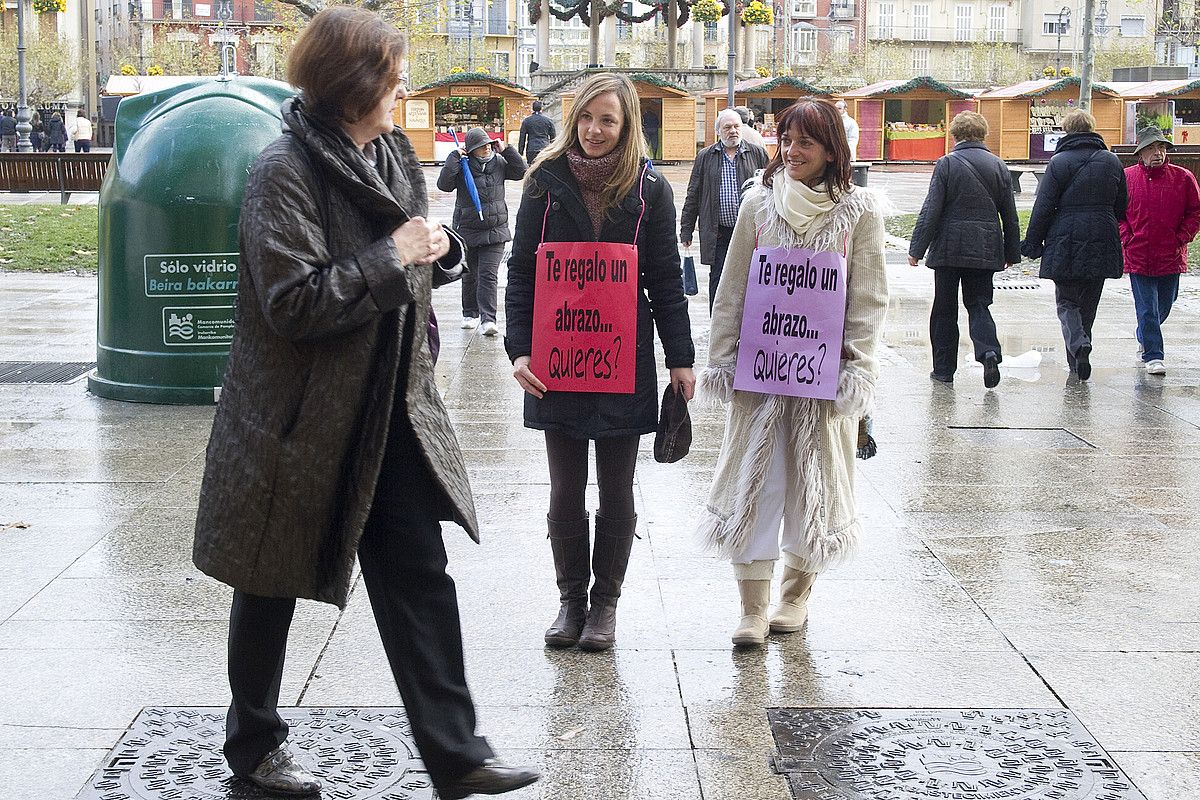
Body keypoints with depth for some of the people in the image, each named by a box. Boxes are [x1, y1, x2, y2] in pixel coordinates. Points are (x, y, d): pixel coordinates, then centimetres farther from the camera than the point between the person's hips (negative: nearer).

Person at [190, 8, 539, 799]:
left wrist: (437, 249, -3)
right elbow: (294, 302, -23)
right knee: (272, 587, 11)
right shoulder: (286, 172, -17)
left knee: (421, 574, 4)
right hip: (300, 421, -7)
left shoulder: (392, 154, 7)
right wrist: (392, 257, -20)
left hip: (391, 413, 7)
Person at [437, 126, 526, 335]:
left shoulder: (499, 163, 4)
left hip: (495, 231, 0)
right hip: (467, 230, 0)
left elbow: (521, 172, 1)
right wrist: (455, 157, -18)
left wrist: (506, 151, -6)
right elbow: (444, 184, -17)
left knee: (488, 275, -9)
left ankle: (488, 320, -14)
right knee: (470, 276, 13)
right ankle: (470, 314, 30)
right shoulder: (463, 166, -6)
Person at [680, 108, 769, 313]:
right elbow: (693, 196, 9)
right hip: (718, 233, 0)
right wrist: (686, 231, 5)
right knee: (718, 282, 3)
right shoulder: (705, 157, 7)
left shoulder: (757, 154, 7)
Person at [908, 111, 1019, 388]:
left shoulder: (947, 164, -6)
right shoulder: (998, 166, 6)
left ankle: (944, 368, 11)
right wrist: (1012, 252, 18)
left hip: (949, 248, -3)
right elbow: (1010, 214, 10)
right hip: (985, 249, 3)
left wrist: (917, 248, -6)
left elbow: (931, 210, -10)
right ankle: (989, 352, -16)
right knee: (978, 304, 9)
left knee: (944, 309, 7)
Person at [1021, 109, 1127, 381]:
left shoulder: (1059, 163, -7)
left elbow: (1043, 207, -9)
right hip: (1101, 244, 4)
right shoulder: (1112, 162, 7)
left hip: (1066, 243, -4)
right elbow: (1121, 207, 12)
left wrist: (1032, 243, -3)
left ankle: (1078, 344, -20)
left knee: (1066, 301, 4)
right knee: (1088, 303, 13)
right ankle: (1079, 359, 18)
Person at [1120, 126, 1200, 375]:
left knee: (1163, 306, 15)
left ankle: (1144, 338, 40)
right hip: (1138, 256, -2)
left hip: (1171, 256, 2)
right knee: (1147, 308, -5)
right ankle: (1153, 356, 2)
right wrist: (1127, 239, -3)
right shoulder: (1126, 177, 0)